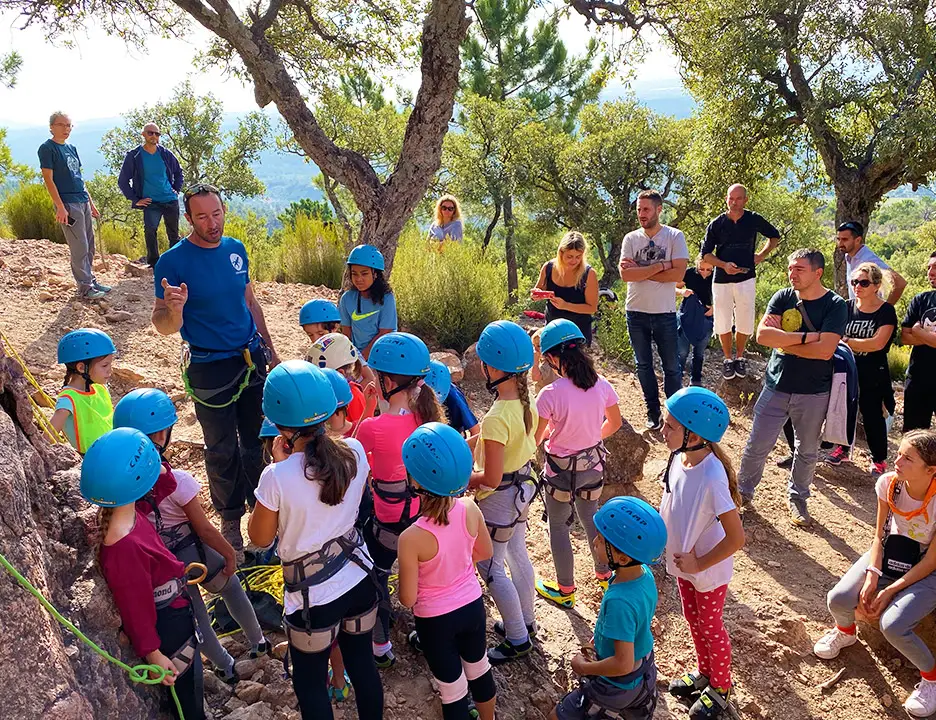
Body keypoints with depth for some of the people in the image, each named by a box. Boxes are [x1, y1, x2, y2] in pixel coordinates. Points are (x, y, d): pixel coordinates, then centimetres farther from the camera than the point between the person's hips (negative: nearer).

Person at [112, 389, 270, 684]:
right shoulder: (175, 481, -30)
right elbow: (205, 529, -19)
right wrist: (230, 553, -4)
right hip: (193, 554, -4)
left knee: (195, 617, 25)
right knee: (231, 588, 26)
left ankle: (226, 667, 43)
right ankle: (259, 643, 45)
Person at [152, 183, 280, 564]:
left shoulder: (236, 249, 3)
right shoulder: (173, 261, -13)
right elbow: (164, 326, -13)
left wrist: (270, 349, 16)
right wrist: (174, 309, -36)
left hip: (252, 359, 5)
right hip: (210, 368, -5)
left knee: (257, 441, 15)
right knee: (222, 450, 8)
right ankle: (230, 519, 26)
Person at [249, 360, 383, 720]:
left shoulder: (277, 477, -27)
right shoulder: (355, 451, -14)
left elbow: (259, 538, -9)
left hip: (313, 597, -4)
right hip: (360, 579, 5)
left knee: (309, 683, 19)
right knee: (363, 663, 25)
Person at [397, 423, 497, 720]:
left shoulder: (412, 538, -33)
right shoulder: (470, 508, -20)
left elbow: (408, 599, -20)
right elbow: (485, 552, -1)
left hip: (435, 620, -5)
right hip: (472, 605, 5)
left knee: (453, 689, 19)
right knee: (479, 669, 31)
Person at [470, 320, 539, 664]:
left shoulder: (496, 419, -33)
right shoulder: (527, 402, -7)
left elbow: (491, 478, -28)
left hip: (499, 498, -8)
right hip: (523, 486, 8)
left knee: (489, 566, 11)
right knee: (517, 554, 25)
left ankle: (517, 639, 23)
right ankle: (525, 619, 44)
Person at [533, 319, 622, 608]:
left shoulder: (550, 394, -27)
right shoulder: (601, 385, -12)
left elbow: (534, 440, -18)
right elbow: (614, 422, 5)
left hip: (562, 470, -5)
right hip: (594, 463, 5)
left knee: (558, 527, 16)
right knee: (590, 515, 28)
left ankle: (565, 591, 31)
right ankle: (604, 575, 45)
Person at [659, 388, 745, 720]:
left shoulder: (712, 477, -37)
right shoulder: (679, 457, -15)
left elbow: (736, 538, -30)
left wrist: (700, 565, -20)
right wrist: (678, 554, 7)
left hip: (708, 569, -7)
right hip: (683, 561, 7)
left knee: (710, 628, 16)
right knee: (693, 619, 26)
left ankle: (720, 689, 42)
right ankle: (704, 672, 51)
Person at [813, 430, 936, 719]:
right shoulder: (888, 483, -16)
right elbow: (879, 534, -5)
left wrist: (890, 590, -19)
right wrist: (872, 576, -18)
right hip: (891, 554, 4)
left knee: (892, 625, -26)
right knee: (838, 599, -17)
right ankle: (846, 631, 21)